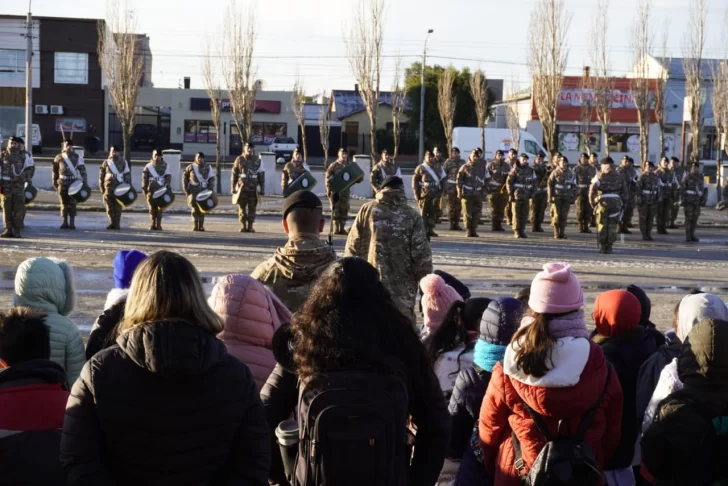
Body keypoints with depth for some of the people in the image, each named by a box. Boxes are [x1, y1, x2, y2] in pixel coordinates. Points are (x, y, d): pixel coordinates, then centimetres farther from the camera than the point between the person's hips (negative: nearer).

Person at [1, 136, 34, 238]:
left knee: (19, 208, -4)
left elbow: (31, 167, 13)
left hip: (19, 184, -1)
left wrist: (27, 180, 5)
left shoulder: (24, 156, 4)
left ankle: (17, 230, 0)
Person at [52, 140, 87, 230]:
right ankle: (65, 222, 11)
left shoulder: (77, 157, 3)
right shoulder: (59, 157, 7)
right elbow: (54, 169, 12)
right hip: (63, 183, 1)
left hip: (74, 183, -1)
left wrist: (85, 183, -11)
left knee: (72, 204, -2)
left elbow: (83, 170, -2)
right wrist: (55, 181, 8)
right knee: (64, 203, 4)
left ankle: (72, 223, 4)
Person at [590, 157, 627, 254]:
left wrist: (592, 202, 1)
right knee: (612, 226, 4)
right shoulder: (618, 176, 12)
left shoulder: (600, 176, 2)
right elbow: (624, 191, 10)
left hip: (603, 202, -2)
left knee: (602, 225, 7)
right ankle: (609, 247, 0)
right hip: (616, 201, 2)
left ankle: (602, 247, 6)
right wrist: (622, 203, 15)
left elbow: (592, 190, -9)